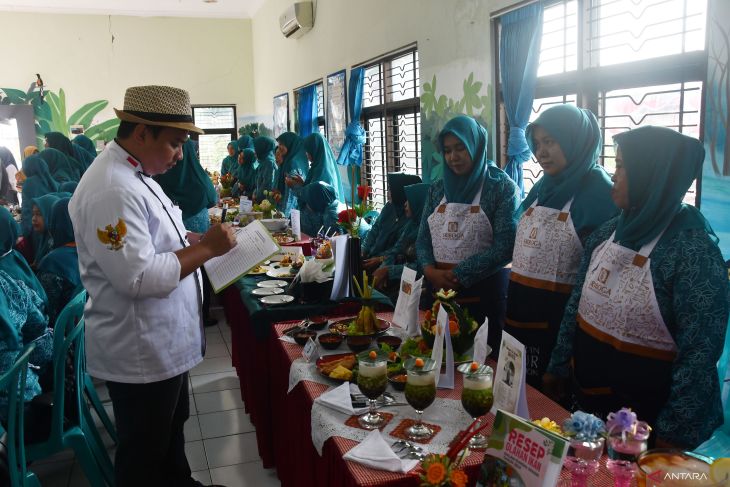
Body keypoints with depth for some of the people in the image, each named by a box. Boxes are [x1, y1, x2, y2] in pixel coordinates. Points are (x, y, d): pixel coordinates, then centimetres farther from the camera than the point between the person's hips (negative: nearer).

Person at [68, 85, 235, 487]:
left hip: (162, 343, 10)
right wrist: (205, 248, -23)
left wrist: (195, 239, 5)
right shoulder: (111, 190, -26)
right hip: (139, 353, -10)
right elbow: (138, 276, -31)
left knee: (171, 430, 28)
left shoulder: (134, 174, 7)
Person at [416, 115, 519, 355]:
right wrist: (431, 271, -10)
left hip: (484, 294, -4)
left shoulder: (502, 187, -5)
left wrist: (458, 274, -15)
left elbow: (505, 246, -13)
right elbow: (423, 238, 9)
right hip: (439, 292, 4)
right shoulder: (438, 189, 9)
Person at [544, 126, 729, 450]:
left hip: (645, 415, -6)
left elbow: (700, 353, -21)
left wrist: (675, 435, -19)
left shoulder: (693, 250, -21)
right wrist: (558, 366, 10)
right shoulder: (607, 233, -1)